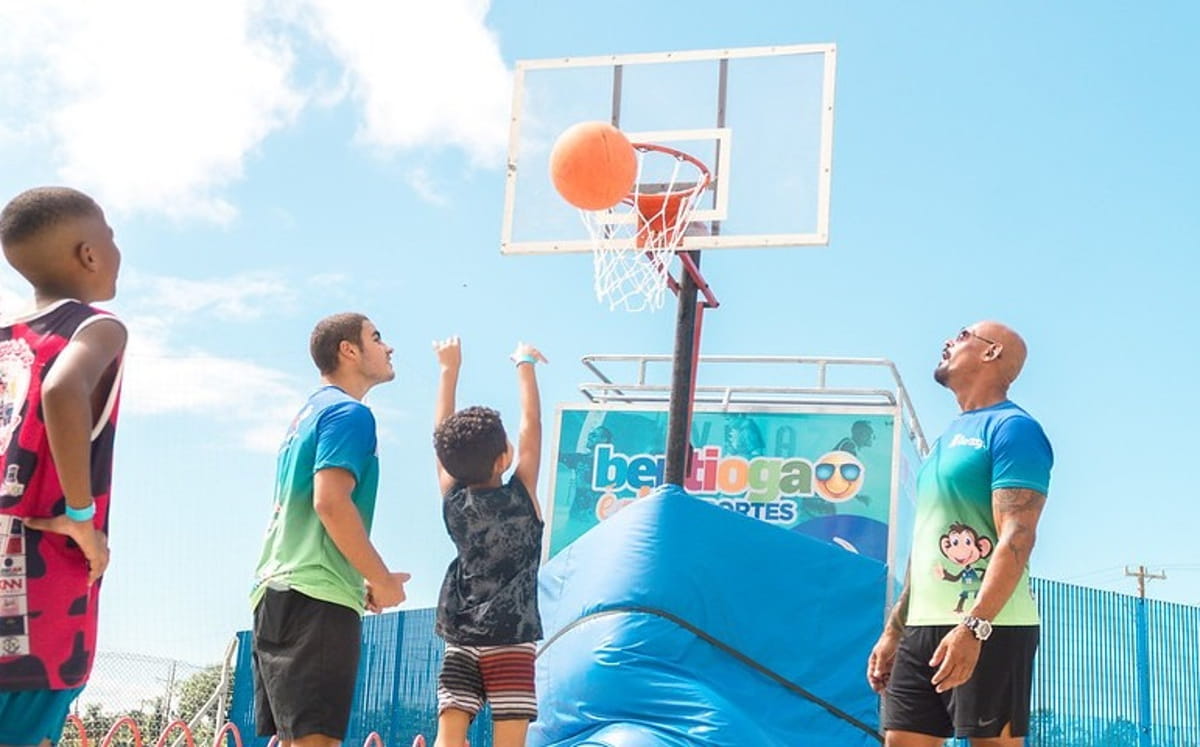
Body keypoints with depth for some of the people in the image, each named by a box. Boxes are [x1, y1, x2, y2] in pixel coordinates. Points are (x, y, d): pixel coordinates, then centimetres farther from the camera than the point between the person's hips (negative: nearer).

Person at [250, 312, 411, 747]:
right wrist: (382, 579, -10)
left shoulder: (309, 414, 24)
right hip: (318, 597, -10)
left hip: (277, 591, 10)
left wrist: (362, 581, 22)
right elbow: (330, 502, -19)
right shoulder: (349, 413, -6)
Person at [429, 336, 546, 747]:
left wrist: (450, 369, 19)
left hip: (459, 638, 3)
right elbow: (531, 426, 2)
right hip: (511, 637, -3)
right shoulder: (521, 497, -6)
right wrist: (525, 365, 14)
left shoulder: (452, 500, 2)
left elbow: (444, 435, 11)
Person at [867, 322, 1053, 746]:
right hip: (923, 629, 8)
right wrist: (893, 631, 20)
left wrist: (974, 625, -27)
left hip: (990, 630, -8)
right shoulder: (948, 438, 21)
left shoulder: (1012, 428, -6)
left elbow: (1016, 538, -17)